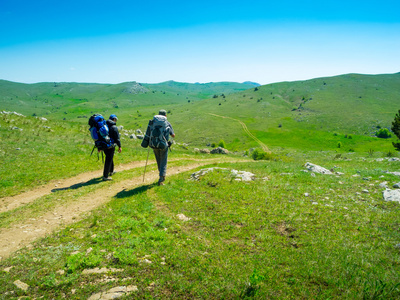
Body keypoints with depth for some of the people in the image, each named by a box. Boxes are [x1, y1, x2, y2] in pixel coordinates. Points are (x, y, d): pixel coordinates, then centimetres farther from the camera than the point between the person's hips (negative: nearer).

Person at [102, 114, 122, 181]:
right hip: (110, 146, -7)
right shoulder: (114, 127, -12)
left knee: (110, 158, 25)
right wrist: (119, 146, -7)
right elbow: (117, 137, -15)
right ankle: (105, 176, 0)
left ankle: (111, 171, 41)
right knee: (108, 160, -2)